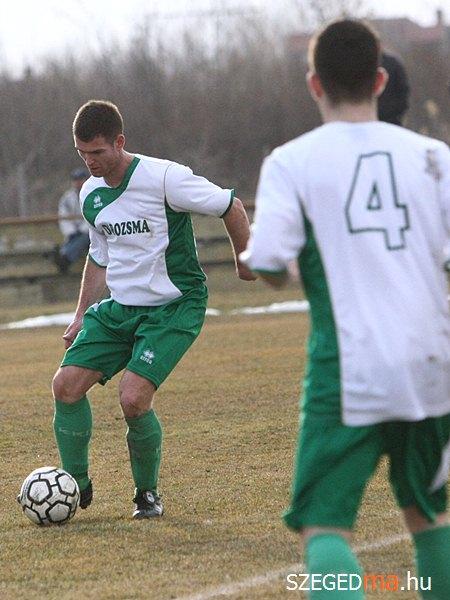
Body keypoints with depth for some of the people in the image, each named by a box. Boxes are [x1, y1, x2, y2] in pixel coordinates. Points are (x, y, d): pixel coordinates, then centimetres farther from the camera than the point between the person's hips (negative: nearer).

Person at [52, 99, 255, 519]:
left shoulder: (163, 178, -18)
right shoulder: (90, 194, 6)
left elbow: (231, 207, -7)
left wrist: (245, 263, 3)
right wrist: (81, 315, 19)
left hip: (174, 307, -7)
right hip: (119, 307, 7)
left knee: (133, 398, -21)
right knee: (66, 384, -8)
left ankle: (148, 493, 2)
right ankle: (75, 486, 10)